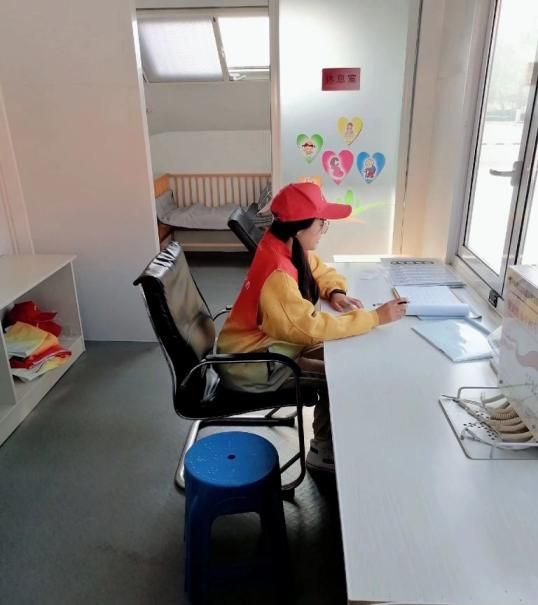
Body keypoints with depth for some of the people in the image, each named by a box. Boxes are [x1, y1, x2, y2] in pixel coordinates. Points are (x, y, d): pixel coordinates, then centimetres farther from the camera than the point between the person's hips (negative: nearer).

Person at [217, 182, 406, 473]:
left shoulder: (287, 246, -5)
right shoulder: (276, 274, -33)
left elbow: (320, 271, 12)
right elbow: (313, 327, -35)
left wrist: (335, 293, -9)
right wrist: (376, 317, -29)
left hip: (270, 341, 9)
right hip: (251, 362, -9)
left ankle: (332, 440, 21)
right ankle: (324, 452, 12)